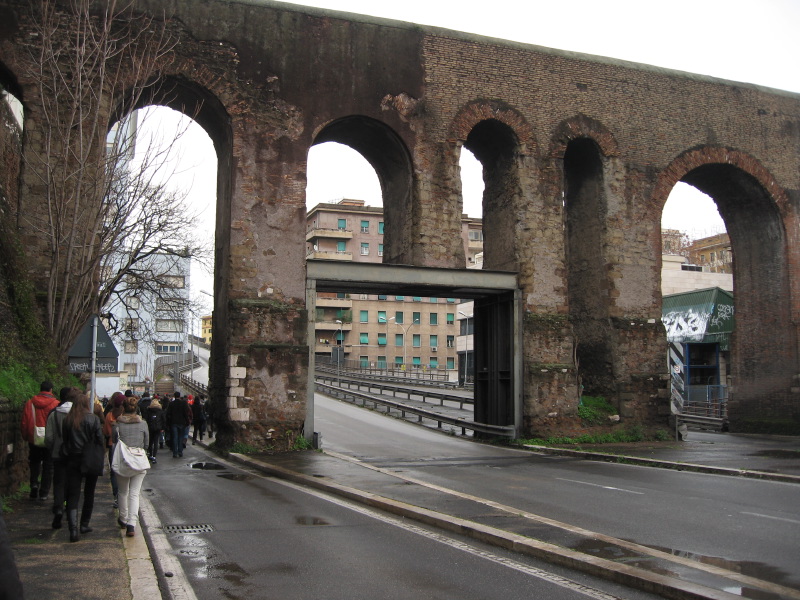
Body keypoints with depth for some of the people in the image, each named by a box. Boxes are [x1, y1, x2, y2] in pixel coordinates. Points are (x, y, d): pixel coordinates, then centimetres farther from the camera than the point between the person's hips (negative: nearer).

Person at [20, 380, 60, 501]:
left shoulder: (29, 403, -4)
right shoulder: (56, 404, -11)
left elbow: (24, 423, 0)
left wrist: (26, 437, 15)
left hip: (34, 440, 2)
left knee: (34, 464, 22)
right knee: (48, 466, 9)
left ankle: (34, 484, 1)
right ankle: (44, 493, 10)